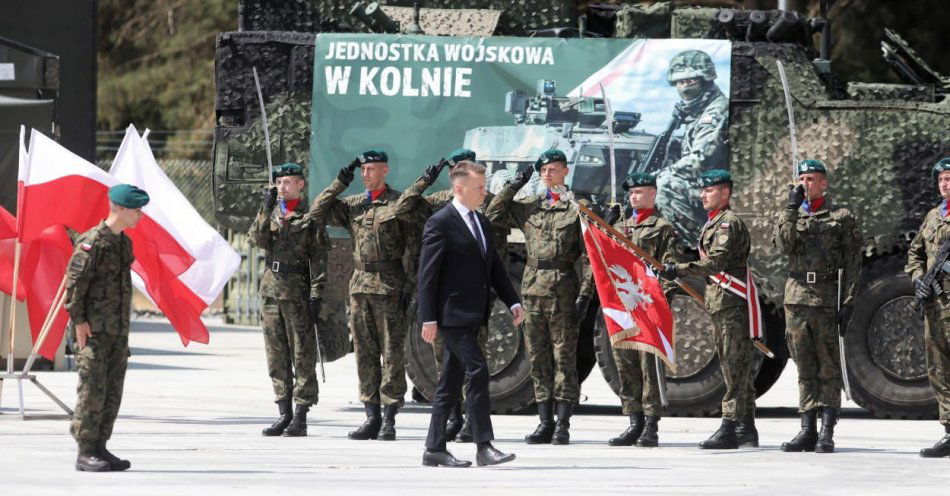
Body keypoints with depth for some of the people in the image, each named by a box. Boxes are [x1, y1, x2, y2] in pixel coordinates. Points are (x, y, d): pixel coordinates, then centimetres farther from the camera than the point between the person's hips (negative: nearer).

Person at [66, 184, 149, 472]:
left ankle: (100, 448, 14)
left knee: (113, 392, 8)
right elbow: (74, 280, -15)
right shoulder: (93, 241, -12)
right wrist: (78, 319, -17)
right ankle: (85, 453, -5)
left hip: (118, 330, 9)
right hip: (94, 330, -9)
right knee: (93, 390, -8)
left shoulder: (124, 242, 15)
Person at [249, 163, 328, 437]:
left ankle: (300, 417, -3)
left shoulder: (310, 216, -1)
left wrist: (316, 295, -11)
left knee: (302, 354, -4)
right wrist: (267, 209, -13)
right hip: (270, 288, 6)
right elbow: (259, 239, -2)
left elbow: (318, 258, -5)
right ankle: (284, 413, 14)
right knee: (276, 354, 8)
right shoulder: (272, 213, 14)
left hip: (297, 291, -6)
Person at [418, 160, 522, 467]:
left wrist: (512, 301, 9)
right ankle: (484, 446, -16)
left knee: (451, 380, 10)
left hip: (472, 315, 8)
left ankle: (435, 448, 14)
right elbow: (427, 274, -12)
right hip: (453, 314, -8)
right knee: (476, 370, -15)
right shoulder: (440, 223, -9)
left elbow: (494, 267, 21)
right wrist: (428, 318, -16)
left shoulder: (481, 223, 17)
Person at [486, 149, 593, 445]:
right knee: (538, 359, 6)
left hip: (562, 290, -5)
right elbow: (494, 214, 14)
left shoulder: (578, 208, -1)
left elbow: (589, 256, -4)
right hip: (532, 288, 5)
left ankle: (563, 425, -1)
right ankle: (546, 423, 11)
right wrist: (513, 186, 5)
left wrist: (584, 295, -11)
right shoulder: (530, 207, 14)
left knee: (564, 359, -3)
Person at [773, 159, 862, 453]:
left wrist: (848, 303, -8)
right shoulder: (791, 217, 15)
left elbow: (852, 264, 0)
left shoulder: (842, 218, 4)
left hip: (827, 299, -4)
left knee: (828, 368, -3)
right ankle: (807, 431, 8)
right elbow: (783, 245, -4)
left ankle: (827, 434, -3)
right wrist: (791, 208, -8)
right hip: (796, 298, 4)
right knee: (804, 368, 6)